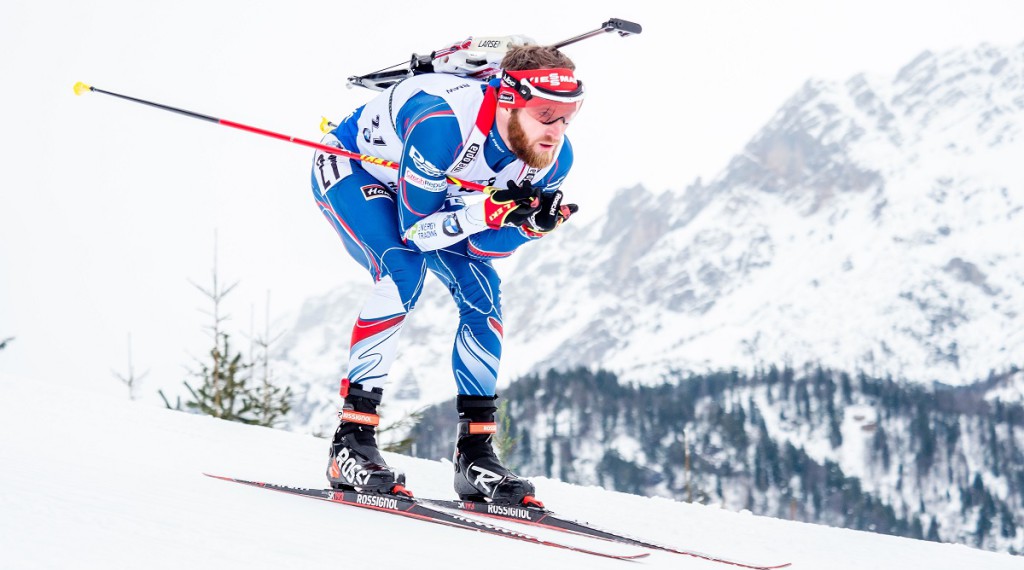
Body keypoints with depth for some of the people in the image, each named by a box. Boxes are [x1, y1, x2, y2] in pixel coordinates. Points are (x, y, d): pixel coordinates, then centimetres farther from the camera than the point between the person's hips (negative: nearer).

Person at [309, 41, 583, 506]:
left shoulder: (553, 160, -21)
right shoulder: (443, 124, -41)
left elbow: (482, 245, -15)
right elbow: (415, 231, -33)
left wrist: (532, 224, -34)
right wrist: (492, 210, -45)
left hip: (436, 196, 6)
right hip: (351, 170, -6)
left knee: (481, 291, -10)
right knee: (403, 269, -29)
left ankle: (476, 454, -3)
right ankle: (352, 441, -26)